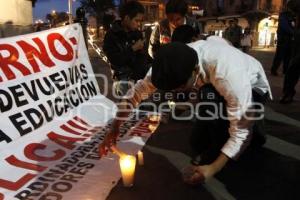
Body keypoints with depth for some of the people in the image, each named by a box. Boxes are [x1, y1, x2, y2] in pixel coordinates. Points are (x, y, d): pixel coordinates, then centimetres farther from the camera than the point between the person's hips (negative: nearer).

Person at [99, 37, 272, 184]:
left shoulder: (228, 74, -44)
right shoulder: (174, 64, -26)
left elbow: (242, 130, -36)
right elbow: (138, 90, -17)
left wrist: (213, 168, -39)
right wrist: (114, 130, -21)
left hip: (251, 88, -5)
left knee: (209, 96, -36)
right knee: (199, 145, 3)